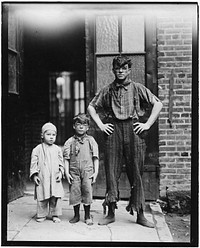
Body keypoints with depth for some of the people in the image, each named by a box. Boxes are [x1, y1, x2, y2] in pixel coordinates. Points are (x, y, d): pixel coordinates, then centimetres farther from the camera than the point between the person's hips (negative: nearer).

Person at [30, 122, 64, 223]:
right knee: (41, 198, 3)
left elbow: (61, 163, 10)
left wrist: (60, 173, -2)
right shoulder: (37, 149, 1)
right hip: (42, 178, -2)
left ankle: (55, 215, 15)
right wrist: (34, 175, -5)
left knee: (56, 197, 2)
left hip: (55, 179, 2)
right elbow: (33, 163, 1)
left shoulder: (57, 149, 7)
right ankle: (41, 215, 18)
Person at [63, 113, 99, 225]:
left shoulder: (91, 140, 6)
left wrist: (96, 172, -1)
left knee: (87, 193, 0)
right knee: (74, 193, 3)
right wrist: (67, 172, -2)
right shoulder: (70, 142, 6)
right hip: (74, 171, 1)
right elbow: (66, 159, 6)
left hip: (87, 171, 0)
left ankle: (88, 216, 16)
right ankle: (76, 215, 20)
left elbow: (95, 158, 5)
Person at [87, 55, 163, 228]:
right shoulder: (107, 90, 12)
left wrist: (147, 124, -2)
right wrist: (100, 124, 7)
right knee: (111, 171, 1)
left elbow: (158, 104, 5)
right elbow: (91, 107, 19)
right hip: (113, 130, 1)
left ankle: (140, 215, 11)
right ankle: (111, 213, 12)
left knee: (136, 172, 1)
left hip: (133, 130, -1)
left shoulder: (137, 88, 7)